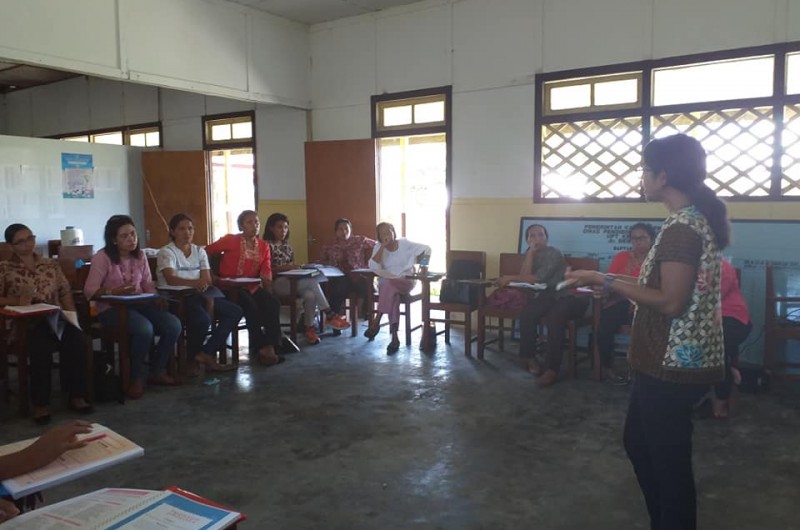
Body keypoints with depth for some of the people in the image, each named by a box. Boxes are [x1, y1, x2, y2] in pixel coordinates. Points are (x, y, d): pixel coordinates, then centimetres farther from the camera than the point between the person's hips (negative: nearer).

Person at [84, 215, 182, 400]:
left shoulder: (140, 256, 9)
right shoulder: (102, 258, -7)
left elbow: (148, 285, 10)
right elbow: (89, 291, -12)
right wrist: (115, 291, -26)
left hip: (138, 304, 6)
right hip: (111, 309, -6)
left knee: (173, 324, -18)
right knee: (144, 328, -34)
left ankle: (157, 371, 4)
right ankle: (137, 377, -10)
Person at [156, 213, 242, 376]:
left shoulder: (199, 251, 15)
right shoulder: (166, 252, -3)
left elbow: (207, 280, 4)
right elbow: (171, 279, -22)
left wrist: (203, 285, -21)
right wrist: (196, 283, -39)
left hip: (199, 296, 7)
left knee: (235, 311, -12)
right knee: (202, 319, -35)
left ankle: (205, 354, -13)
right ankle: (193, 359, -7)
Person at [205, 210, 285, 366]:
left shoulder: (263, 246, 10)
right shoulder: (230, 240, -3)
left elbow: (266, 273, 3)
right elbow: (206, 252, -4)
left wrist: (269, 293, -9)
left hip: (252, 286, 5)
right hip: (231, 287, -4)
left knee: (273, 303, -22)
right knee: (251, 307, -31)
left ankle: (271, 346, -22)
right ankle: (261, 347, -21)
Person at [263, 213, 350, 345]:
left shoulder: (287, 245, 19)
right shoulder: (268, 245, -3)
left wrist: (297, 267, -2)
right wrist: (285, 267, -23)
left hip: (291, 281, 7)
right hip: (277, 283, -6)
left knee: (310, 295, -29)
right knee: (313, 281, -29)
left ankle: (309, 328, -22)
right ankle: (329, 315, -26)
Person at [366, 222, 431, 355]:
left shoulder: (405, 244, 0)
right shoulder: (378, 247, 4)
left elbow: (426, 249, 6)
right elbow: (373, 267, -13)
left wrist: (424, 266, -7)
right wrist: (383, 247, -16)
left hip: (406, 281, -1)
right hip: (386, 283, 1)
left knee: (388, 284, -35)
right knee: (392, 295, -34)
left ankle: (376, 322, -30)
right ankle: (395, 337, -37)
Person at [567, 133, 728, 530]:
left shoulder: (681, 228, -20)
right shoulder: (702, 219, 11)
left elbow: (671, 302, -23)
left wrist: (607, 282, -18)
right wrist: (614, 281, 14)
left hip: (671, 365, -10)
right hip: (679, 360, 10)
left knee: (667, 457, 5)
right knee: (639, 442, 22)